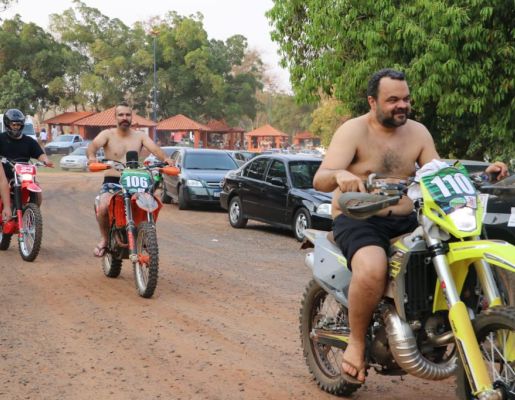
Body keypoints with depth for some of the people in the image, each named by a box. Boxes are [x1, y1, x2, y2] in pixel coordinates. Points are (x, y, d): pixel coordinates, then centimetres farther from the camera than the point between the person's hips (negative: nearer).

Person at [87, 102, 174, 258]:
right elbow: (94, 144, -15)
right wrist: (91, 156, -40)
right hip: (112, 182, -2)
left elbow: (154, 148, -6)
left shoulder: (140, 136, 11)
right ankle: (105, 238, -2)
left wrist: (165, 158, -28)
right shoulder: (108, 134, 4)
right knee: (102, 207, -31)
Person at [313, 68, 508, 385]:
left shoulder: (418, 132, 10)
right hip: (358, 220, -5)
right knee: (372, 270, -36)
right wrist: (340, 175, -43)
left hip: (405, 221, 6)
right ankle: (357, 342, -13)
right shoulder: (353, 131, -7)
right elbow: (319, 180, -18)